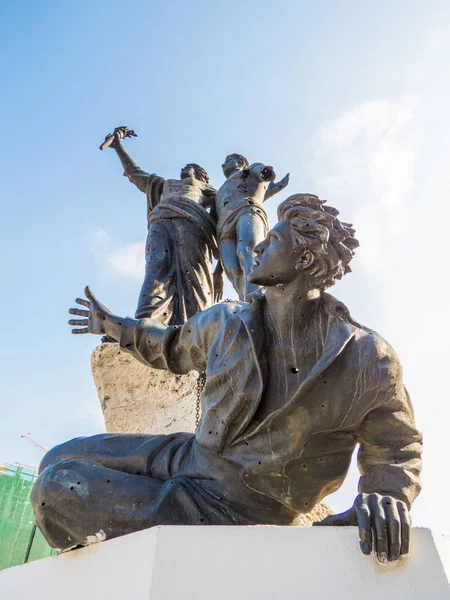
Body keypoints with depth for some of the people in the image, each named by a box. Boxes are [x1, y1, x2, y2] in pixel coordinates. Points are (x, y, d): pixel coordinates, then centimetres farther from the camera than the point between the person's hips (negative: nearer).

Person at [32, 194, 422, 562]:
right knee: (59, 460, 13)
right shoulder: (225, 322, -4)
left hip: (233, 511, -6)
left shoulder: (367, 360, -18)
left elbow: (396, 448, -4)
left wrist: (387, 495, -25)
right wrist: (116, 326, 24)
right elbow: (175, 348, 18)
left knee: (58, 490, -17)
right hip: (187, 455, 6)